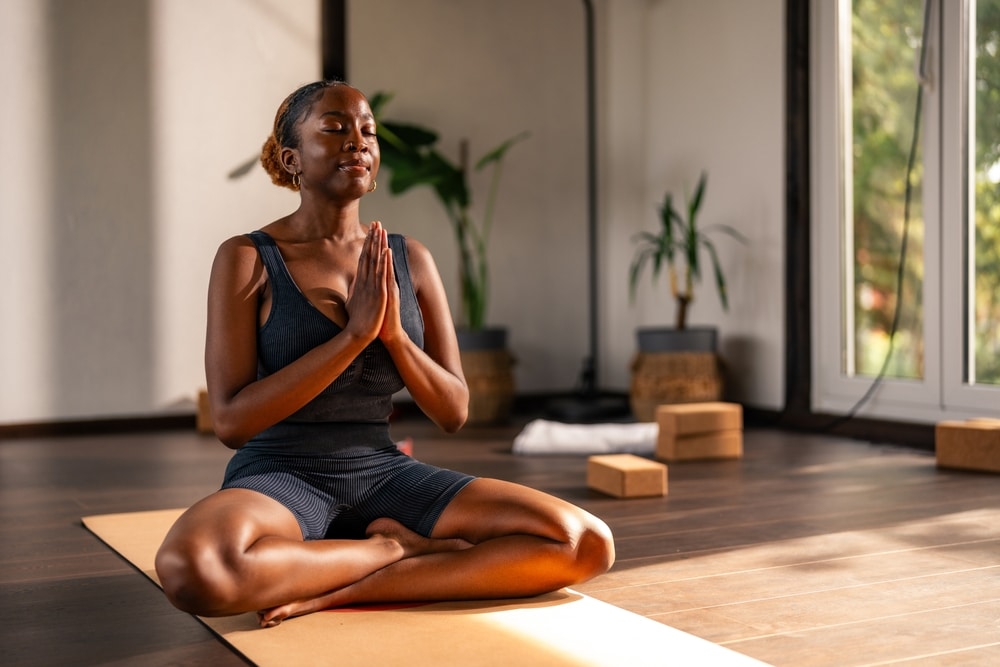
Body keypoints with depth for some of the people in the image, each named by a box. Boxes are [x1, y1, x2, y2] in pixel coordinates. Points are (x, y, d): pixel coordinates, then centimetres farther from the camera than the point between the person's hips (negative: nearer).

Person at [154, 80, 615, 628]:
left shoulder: (410, 260, 7)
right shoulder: (247, 259, -5)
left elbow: (453, 412, 6)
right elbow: (231, 421, -13)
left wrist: (393, 332, -13)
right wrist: (353, 334, -19)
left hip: (384, 474, 4)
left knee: (587, 543, -17)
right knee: (192, 568, -41)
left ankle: (336, 595, -17)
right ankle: (397, 548, -14)